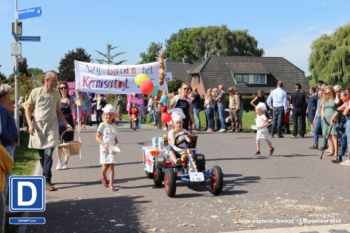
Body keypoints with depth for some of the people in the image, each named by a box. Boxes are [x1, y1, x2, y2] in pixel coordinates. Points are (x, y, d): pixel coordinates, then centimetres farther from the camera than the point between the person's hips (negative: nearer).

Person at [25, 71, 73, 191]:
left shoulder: (56, 94, 4)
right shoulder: (35, 92, -1)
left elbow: (58, 111, 12)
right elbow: (28, 109, 3)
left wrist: (66, 124, 3)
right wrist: (30, 124, -8)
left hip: (51, 127, 0)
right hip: (37, 126, 0)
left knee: (48, 154, -10)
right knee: (41, 155, 8)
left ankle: (47, 181, -7)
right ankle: (46, 176, 22)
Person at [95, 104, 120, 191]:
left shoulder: (115, 126, 6)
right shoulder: (102, 125, -6)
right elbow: (97, 137, -9)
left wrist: (117, 143, -6)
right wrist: (104, 144, -22)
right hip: (104, 149, -3)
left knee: (112, 166, -2)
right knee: (105, 166, 1)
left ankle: (111, 184, 2)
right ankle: (104, 178, 33)